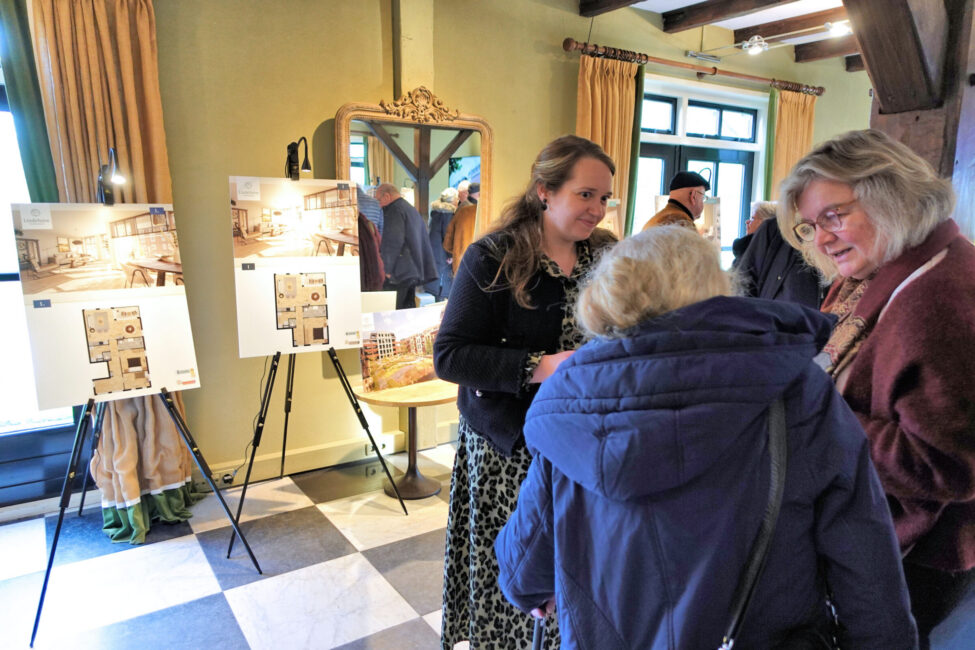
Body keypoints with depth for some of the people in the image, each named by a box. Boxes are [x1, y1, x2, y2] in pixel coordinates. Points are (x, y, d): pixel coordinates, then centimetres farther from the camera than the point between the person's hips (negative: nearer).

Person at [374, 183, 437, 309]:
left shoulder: (394, 210, -11)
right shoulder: (412, 209, 18)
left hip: (399, 274, -9)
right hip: (415, 270, 9)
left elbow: (393, 242, -18)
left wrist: (387, 269, -11)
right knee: (409, 309, 12)